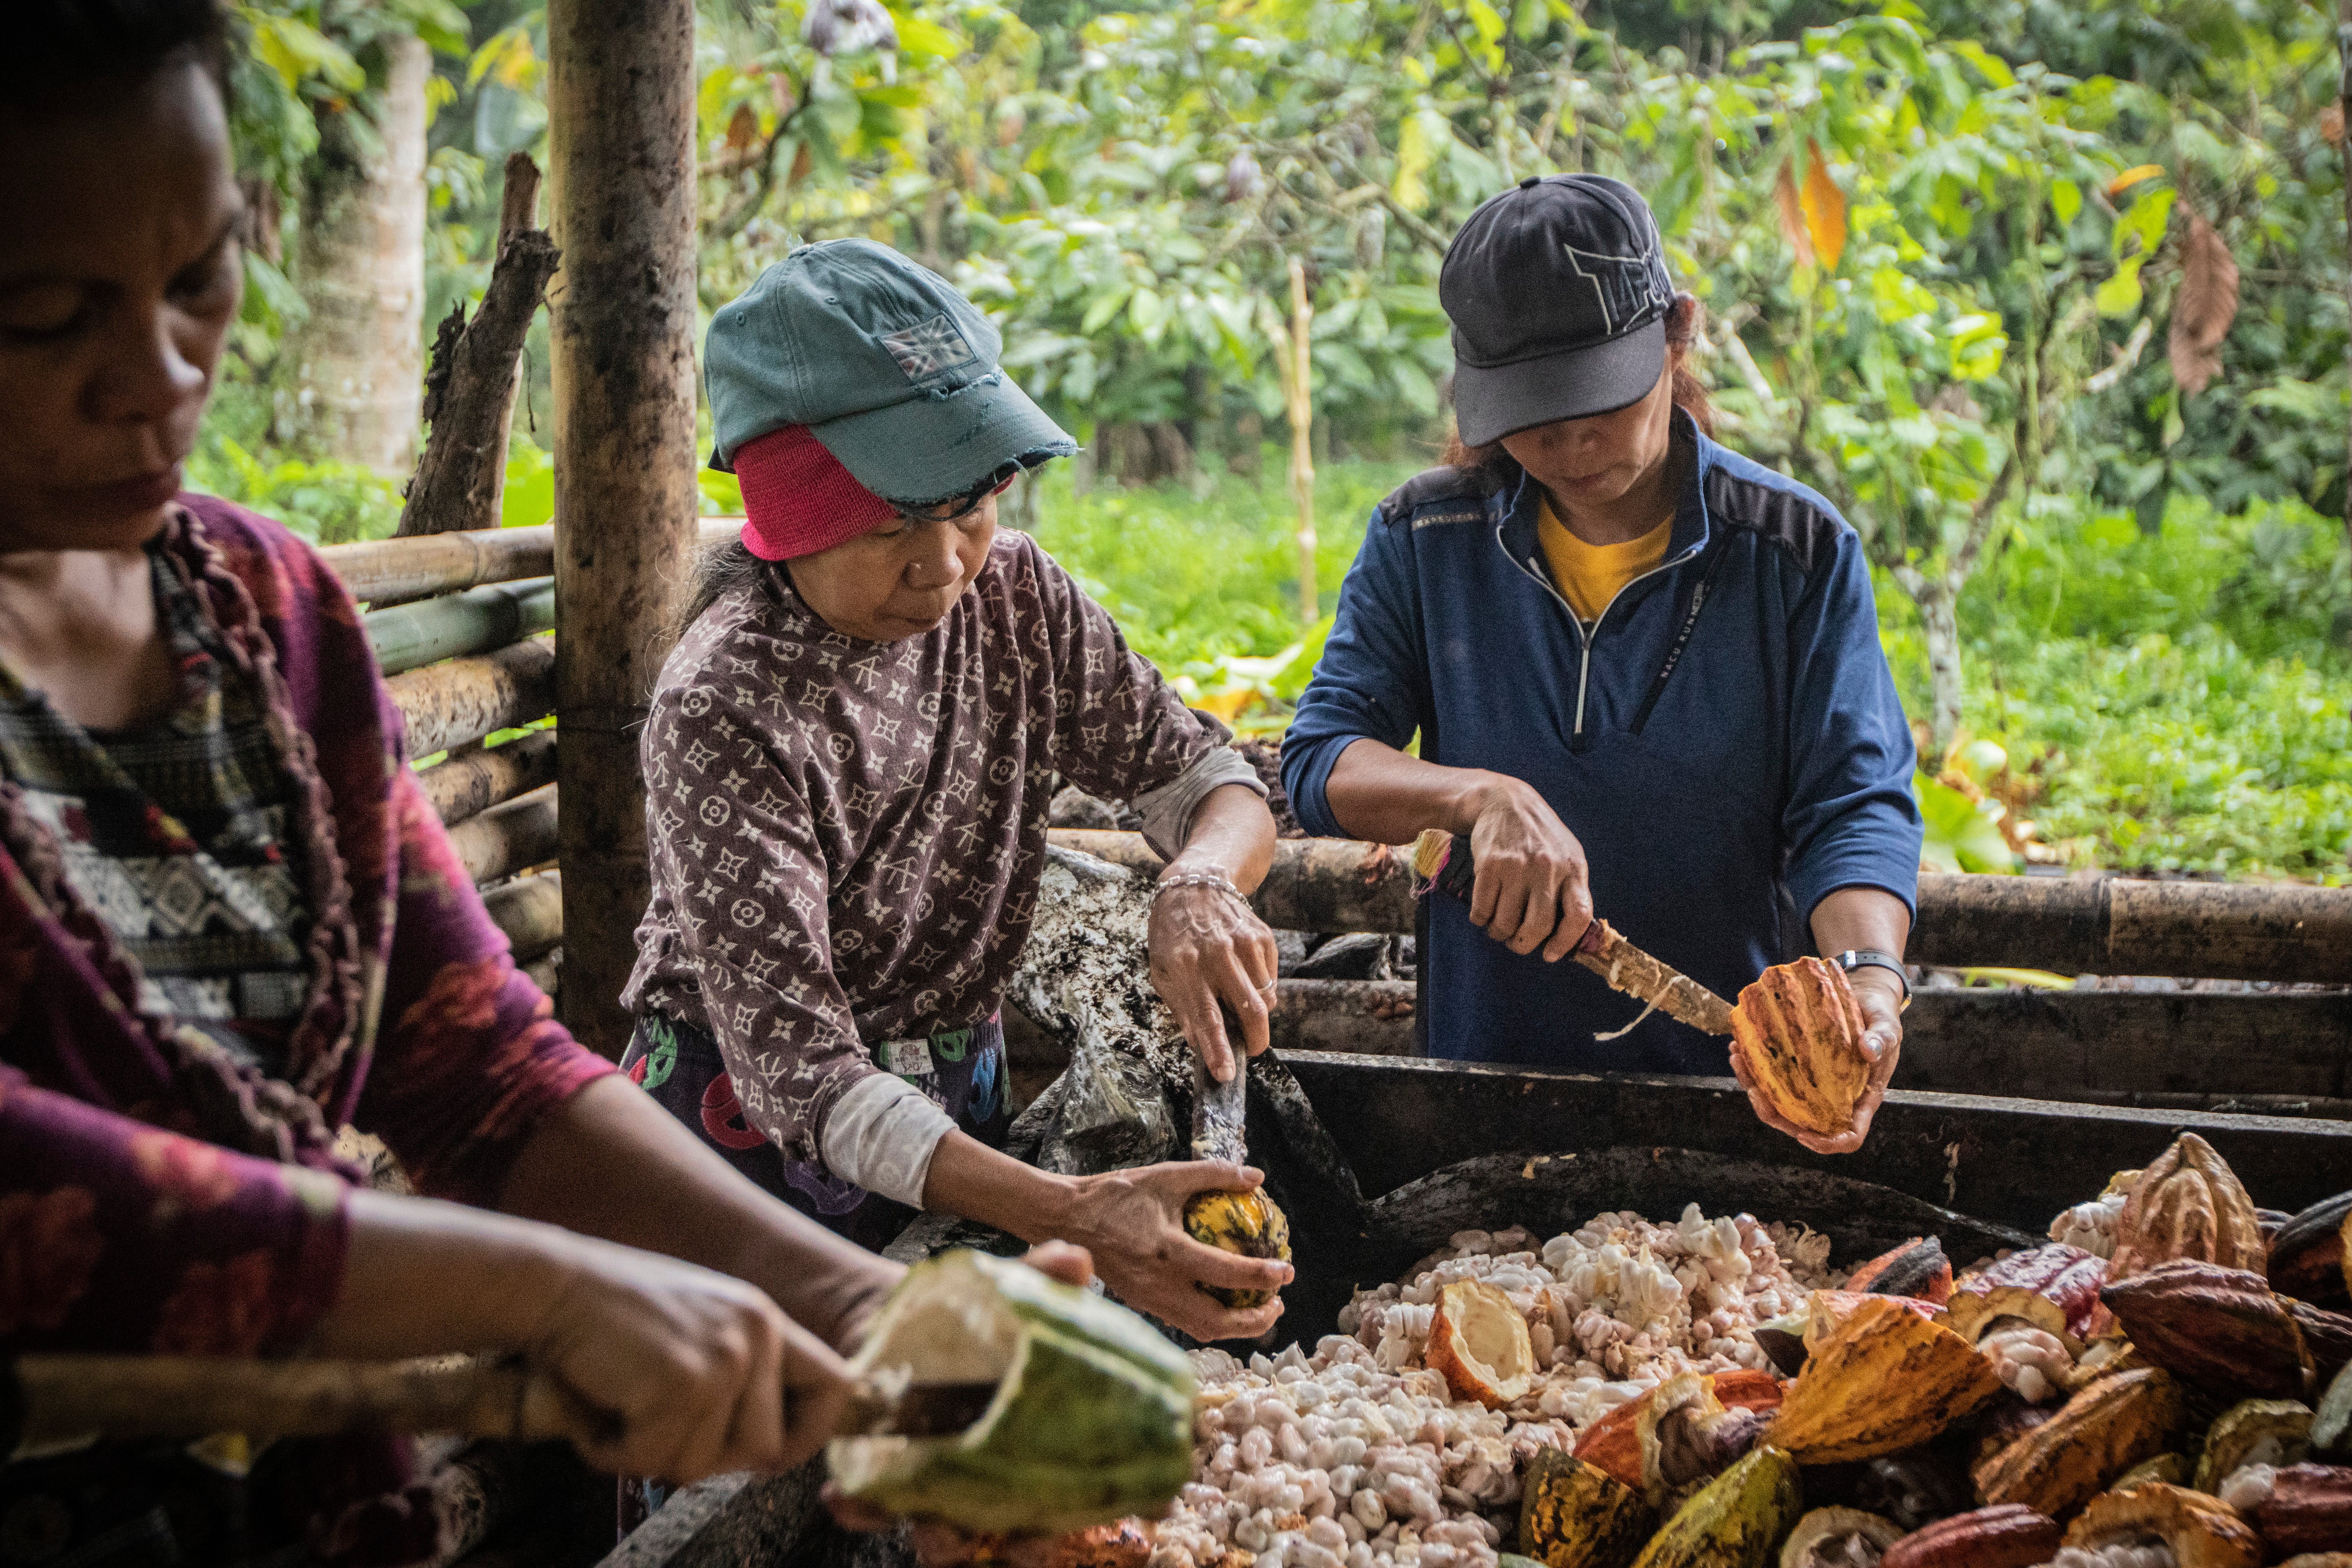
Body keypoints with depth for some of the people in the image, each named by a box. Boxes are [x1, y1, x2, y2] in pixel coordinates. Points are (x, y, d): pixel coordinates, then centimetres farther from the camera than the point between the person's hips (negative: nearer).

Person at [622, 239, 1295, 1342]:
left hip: (961, 1117, 5)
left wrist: (1199, 885, -28)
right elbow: (800, 1072, -31)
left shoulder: (1014, 595, -8)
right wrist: (1068, 1217, -45)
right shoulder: (725, 712, -27)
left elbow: (1203, 774, -2)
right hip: (757, 1138, -5)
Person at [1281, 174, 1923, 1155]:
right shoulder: (1423, 539, 3)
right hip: (1487, 1065, 1)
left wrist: (1870, 977, -26)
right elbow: (1321, 760, 0)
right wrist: (1485, 798, -20)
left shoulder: (1796, 549, -1)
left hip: (1734, 1074, -1)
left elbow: (1853, 801, -5)